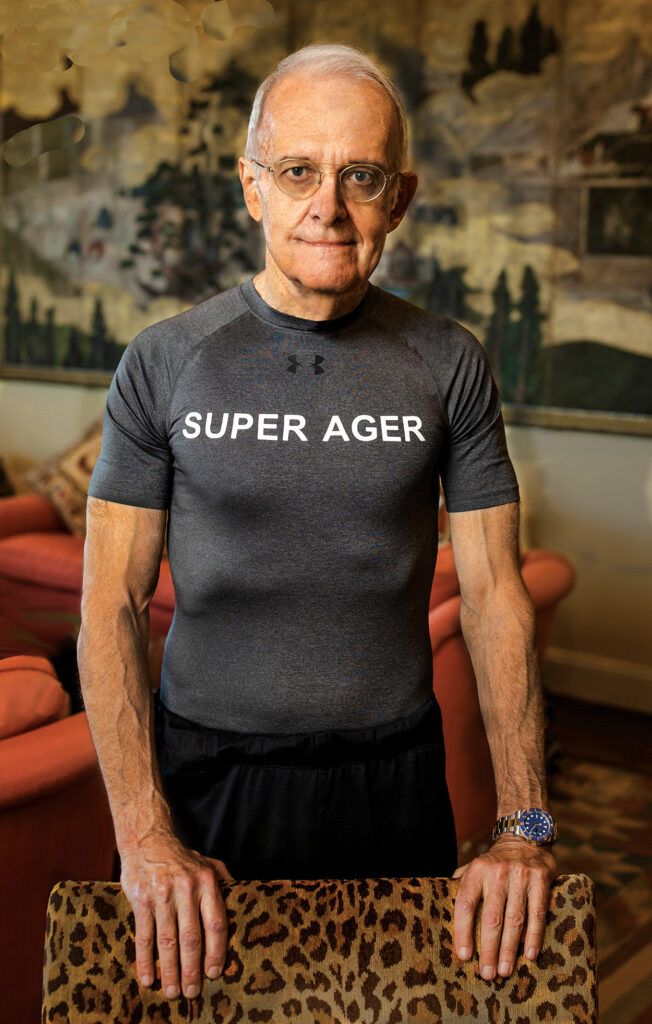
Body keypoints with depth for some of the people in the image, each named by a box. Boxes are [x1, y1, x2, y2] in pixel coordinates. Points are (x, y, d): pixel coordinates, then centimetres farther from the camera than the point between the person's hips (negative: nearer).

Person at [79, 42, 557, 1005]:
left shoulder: (450, 364, -3)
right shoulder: (163, 364, -6)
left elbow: (494, 595, -4)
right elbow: (112, 605, -7)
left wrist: (524, 826, -13)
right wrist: (143, 836, -16)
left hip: (393, 773, 1)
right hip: (207, 770, 0)